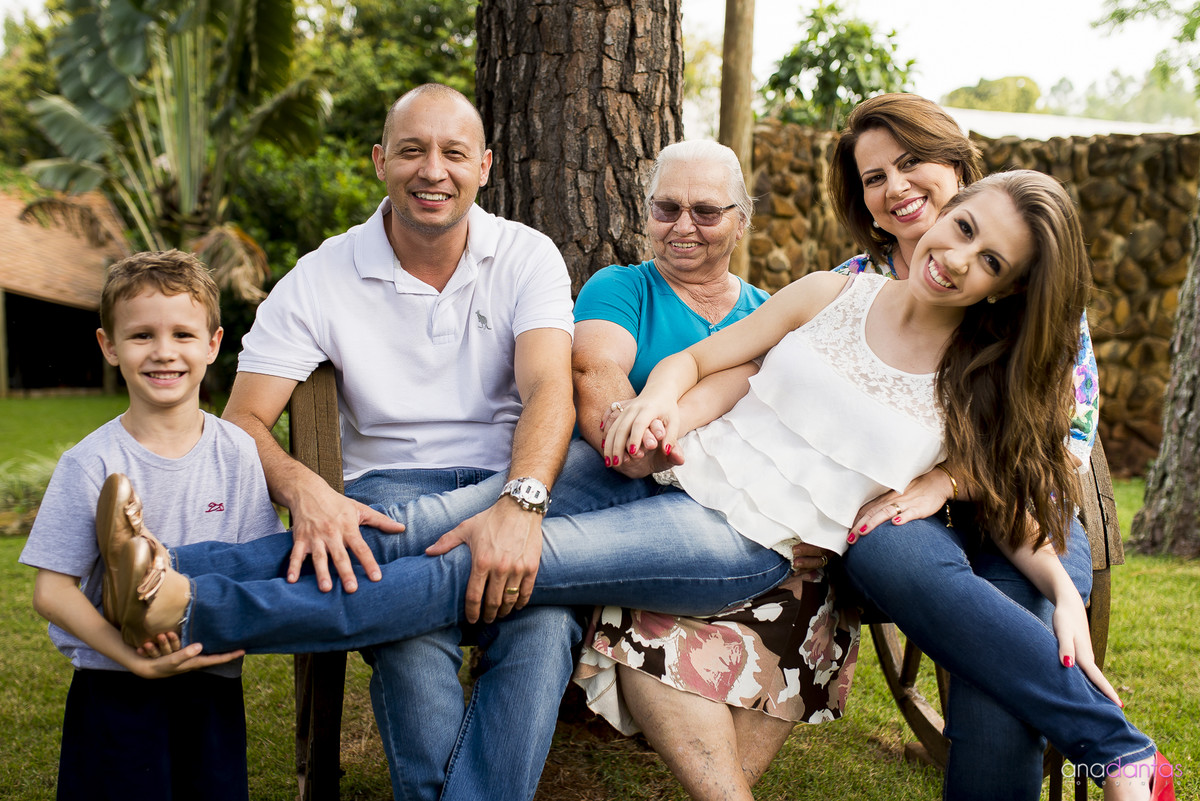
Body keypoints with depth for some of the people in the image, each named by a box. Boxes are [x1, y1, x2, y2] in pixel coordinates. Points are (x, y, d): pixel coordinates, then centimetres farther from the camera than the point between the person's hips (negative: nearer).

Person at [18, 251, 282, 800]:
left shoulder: (238, 453, -1)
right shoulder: (93, 463, -10)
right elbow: (51, 591, -11)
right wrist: (138, 659, -21)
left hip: (213, 688, 3)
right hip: (115, 693, -2)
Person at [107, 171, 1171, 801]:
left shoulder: (977, 390, 7)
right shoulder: (836, 295, 11)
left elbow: (1016, 510, 12)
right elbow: (696, 358, 11)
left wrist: (1064, 593, -7)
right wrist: (650, 400, -10)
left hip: (745, 550, -3)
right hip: (671, 478, 4)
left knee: (487, 568, -23)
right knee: (423, 524, -15)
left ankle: (192, 610, -29)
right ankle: (176, 564, -17)